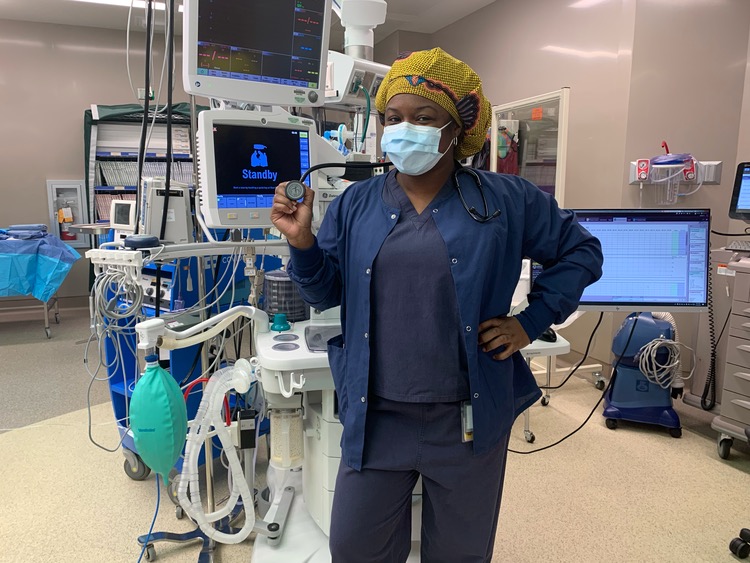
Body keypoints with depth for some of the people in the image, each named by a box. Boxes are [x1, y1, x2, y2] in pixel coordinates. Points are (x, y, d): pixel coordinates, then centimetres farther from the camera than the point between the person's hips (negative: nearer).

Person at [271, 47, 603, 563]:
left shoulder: (505, 201, -3)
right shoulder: (357, 205, 2)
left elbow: (581, 251, 7)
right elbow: (328, 293, 6)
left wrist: (531, 322, -2)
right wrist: (303, 243, -12)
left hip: (469, 418, -1)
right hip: (376, 418, 2)